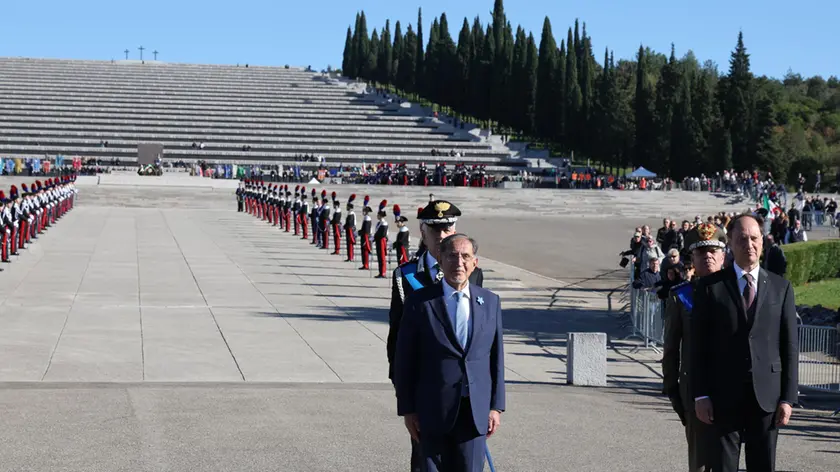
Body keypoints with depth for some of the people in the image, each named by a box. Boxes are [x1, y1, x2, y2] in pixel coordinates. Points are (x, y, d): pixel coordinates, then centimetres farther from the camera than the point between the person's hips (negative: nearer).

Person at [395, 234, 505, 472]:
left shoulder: (490, 302, 7)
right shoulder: (420, 302, -3)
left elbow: (496, 358, 8)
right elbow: (404, 361, -1)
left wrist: (496, 406, 4)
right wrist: (407, 410, -3)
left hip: (475, 412, 2)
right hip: (434, 412, -2)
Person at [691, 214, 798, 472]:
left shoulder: (781, 287, 6)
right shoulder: (710, 287, 1)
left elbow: (790, 346, 4)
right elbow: (699, 345, 0)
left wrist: (788, 398, -2)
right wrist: (700, 395, -5)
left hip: (767, 396, 1)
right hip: (724, 397, -1)